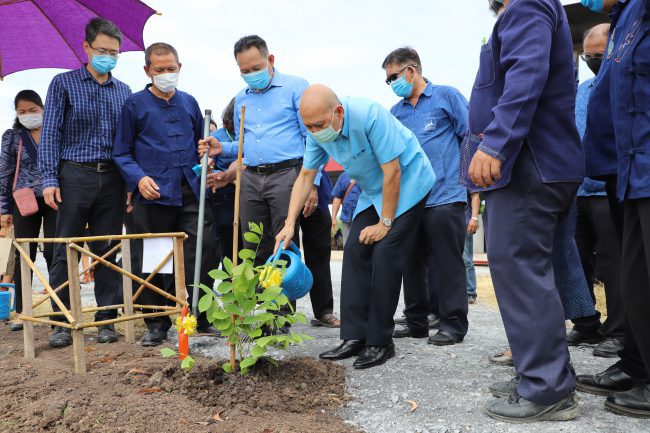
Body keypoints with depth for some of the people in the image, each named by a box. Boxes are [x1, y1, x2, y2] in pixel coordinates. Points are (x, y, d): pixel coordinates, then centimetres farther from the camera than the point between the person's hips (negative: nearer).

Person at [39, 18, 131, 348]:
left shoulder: (124, 91, 14)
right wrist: (49, 179, -9)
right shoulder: (64, 84, 4)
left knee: (107, 252, 5)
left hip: (112, 180, 3)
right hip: (75, 175, -3)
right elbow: (50, 133, -1)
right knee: (66, 251, 1)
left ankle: (106, 319, 13)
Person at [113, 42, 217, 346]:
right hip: (154, 194, -2)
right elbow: (122, 153, 4)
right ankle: (157, 323, 17)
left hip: (191, 193, 3)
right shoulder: (135, 104, 5)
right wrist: (139, 178, -12)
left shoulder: (189, 102, 16)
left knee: (202, 254, -3)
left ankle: (201, 318, 12)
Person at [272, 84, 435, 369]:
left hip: (407, 183, -7)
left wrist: (385, 222, -19)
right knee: (355, 251, -2)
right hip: (373, 191, 7)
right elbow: (305, 176, -2)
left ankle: (380, 342, -6)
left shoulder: (369, 116, -31)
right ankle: (355, 337, 2)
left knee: (385, 254, -15)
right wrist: (290, 224, -10)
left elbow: (392, 172, -26)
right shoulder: (317, 131, -10)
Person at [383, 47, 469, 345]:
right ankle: (416, 321, 22)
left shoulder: (446, 96, 2)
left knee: (447, 262, -1)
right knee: (413, 263, 10)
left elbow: (471, 136, -1)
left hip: (445, 196, -6)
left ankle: (453, 323, 10)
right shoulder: (396, 112, 16)